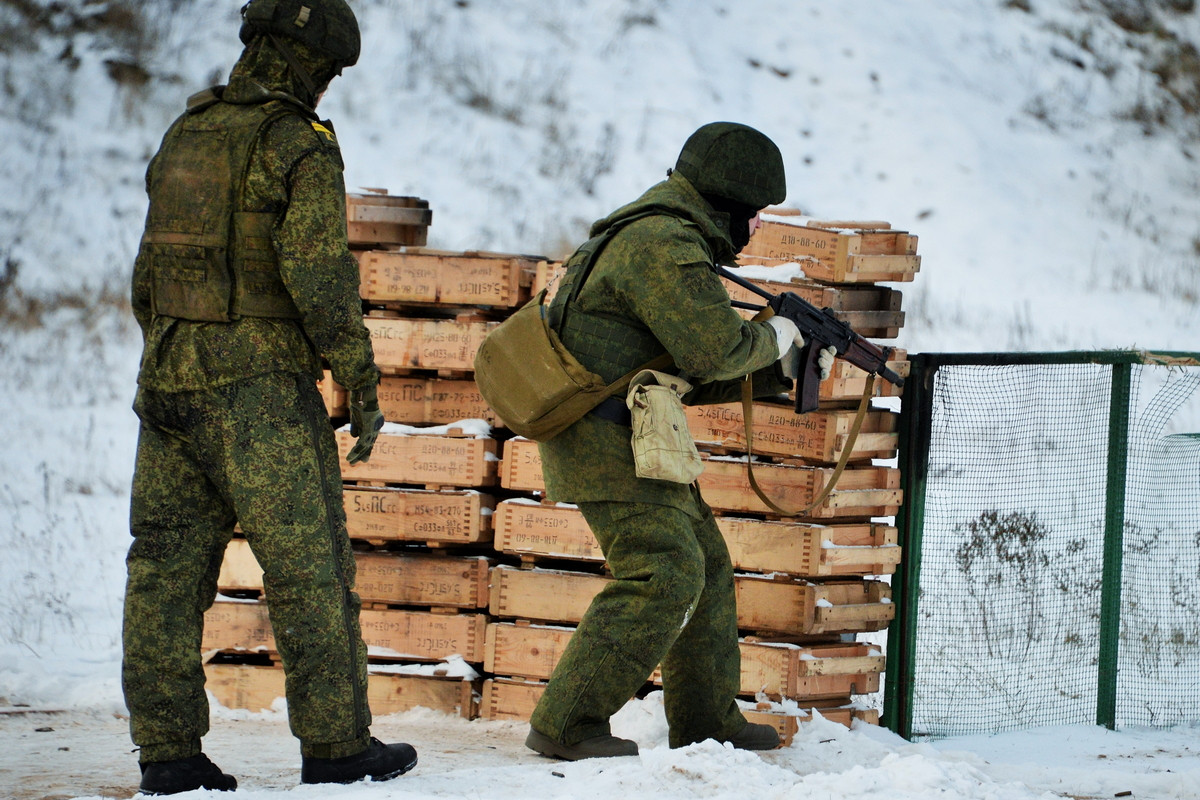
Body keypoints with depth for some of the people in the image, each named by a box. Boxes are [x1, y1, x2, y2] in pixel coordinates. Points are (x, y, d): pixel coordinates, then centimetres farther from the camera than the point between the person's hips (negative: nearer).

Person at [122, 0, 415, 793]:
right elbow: (319, 276, -17)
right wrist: (363, 386, -10)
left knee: (169, 568, 5)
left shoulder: (186, 134, 13)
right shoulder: (300, 147, -10)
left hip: (168, 377, 7)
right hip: (261, 389, -7)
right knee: (308, 564, 1)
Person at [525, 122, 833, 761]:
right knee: (663, 574, -16)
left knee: (705, 566, 15)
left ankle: (707, 719, 23)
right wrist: (772, 339, -4)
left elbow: (695, 373, 23)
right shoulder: (665, 247, -17)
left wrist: (782, 373, 16)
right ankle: (565, 726, -16)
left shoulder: (673, 240, 19)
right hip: (608, 435, -11)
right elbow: (715, 350, -23)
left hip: (633, 432, 11)